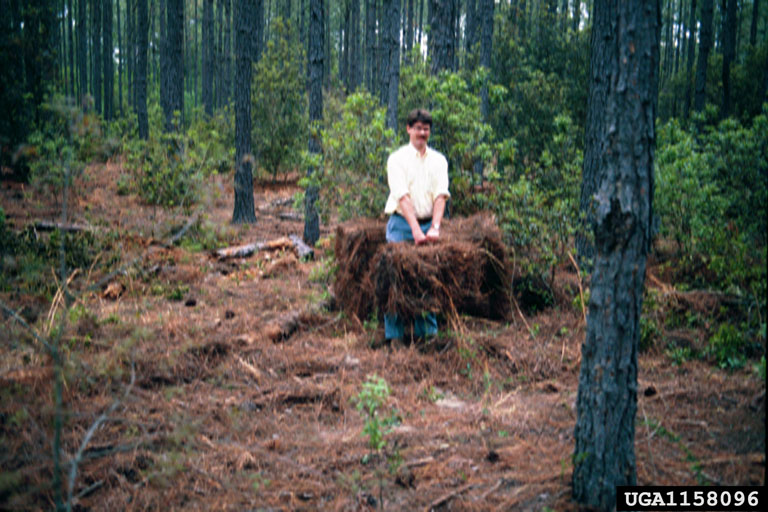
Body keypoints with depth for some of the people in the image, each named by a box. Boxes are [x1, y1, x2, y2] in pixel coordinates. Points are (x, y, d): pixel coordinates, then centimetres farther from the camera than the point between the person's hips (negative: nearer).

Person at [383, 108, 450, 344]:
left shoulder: (438, 160, 9)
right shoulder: (397, 159, -1)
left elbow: (441, 195, -3)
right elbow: (402, 197, -12)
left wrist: (435, 228, -18)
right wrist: (416, 230, -23)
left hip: (428, 224, 3)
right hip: (402, 223, -3)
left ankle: (428, 332, 11)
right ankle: (395, 334, 0)